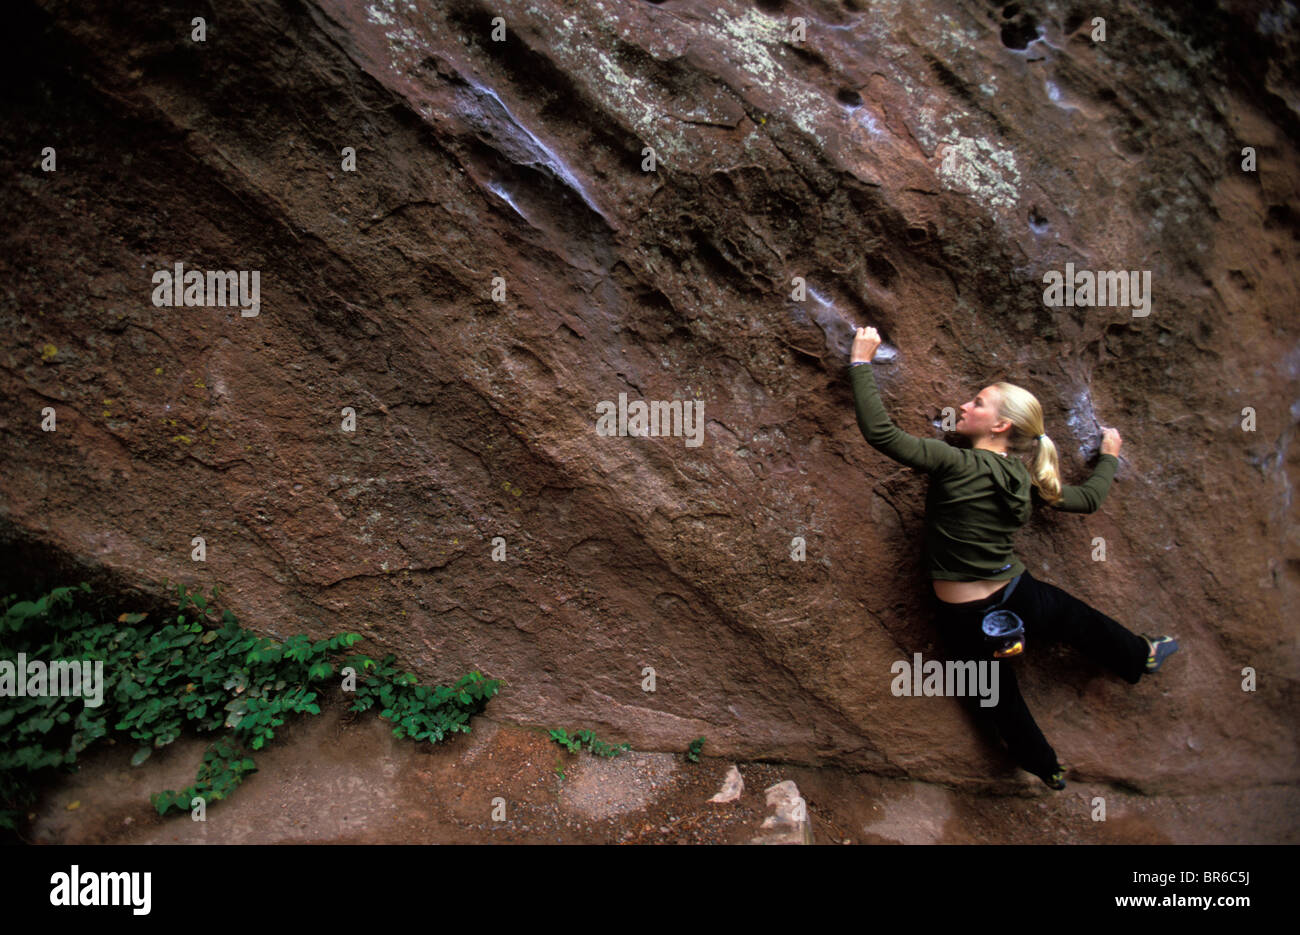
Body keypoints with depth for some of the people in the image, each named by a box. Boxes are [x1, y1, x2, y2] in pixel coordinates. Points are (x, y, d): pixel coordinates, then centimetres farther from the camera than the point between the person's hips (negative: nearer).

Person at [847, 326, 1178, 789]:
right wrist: (1109, 457, 34)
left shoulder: (957, 466, -22)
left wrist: (861, 363, -18)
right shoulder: (1024, 480, -4)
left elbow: (879, 432, -27)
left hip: (968, 626, -4)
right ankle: (1140, 657, 64)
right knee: (1082, 621, 37)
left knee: (999, 701, 23)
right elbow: (1089, 498, 14)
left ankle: (1046, 768, 47)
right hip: (1020, 602, 5)